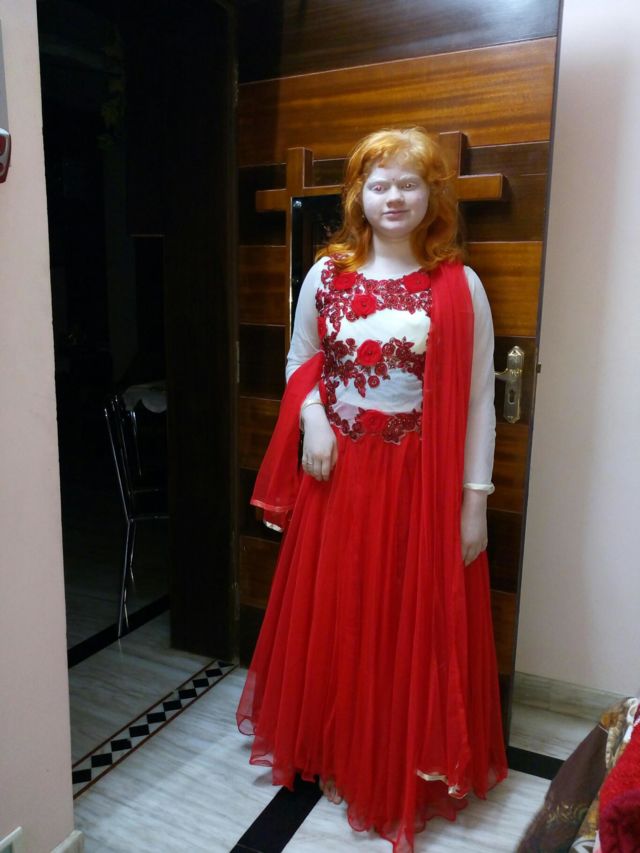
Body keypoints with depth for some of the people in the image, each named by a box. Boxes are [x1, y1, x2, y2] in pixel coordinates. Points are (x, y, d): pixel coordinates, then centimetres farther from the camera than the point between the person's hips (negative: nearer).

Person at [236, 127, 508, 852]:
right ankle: (332, 748, 40)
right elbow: (300, 363, 14)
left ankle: (415, 769, 33)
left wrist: (474, 499, -8)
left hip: (422, 477, -2)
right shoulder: (326, 275, 3)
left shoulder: (458, 286, -4)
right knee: (332, 619, 14)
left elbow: (477, 399, -5)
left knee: (416, 627, 9)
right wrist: (313, 417, -7)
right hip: (338, 473, 3)